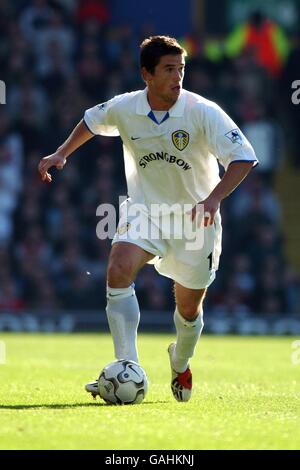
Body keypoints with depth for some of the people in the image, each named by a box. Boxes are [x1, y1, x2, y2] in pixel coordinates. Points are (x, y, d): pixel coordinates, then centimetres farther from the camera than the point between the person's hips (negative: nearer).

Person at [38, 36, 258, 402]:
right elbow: (92, 120, 15)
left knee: (189, 309, 9)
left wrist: (214, 198, -35)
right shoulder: (124, 109, -9)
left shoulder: (203, 112, -19)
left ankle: (180, 364, 44)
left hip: (194, 218, -1)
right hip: (143, 208, 1)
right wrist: (62, 153, 5)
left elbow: (244, 158, -22)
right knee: (118, 272, -27)